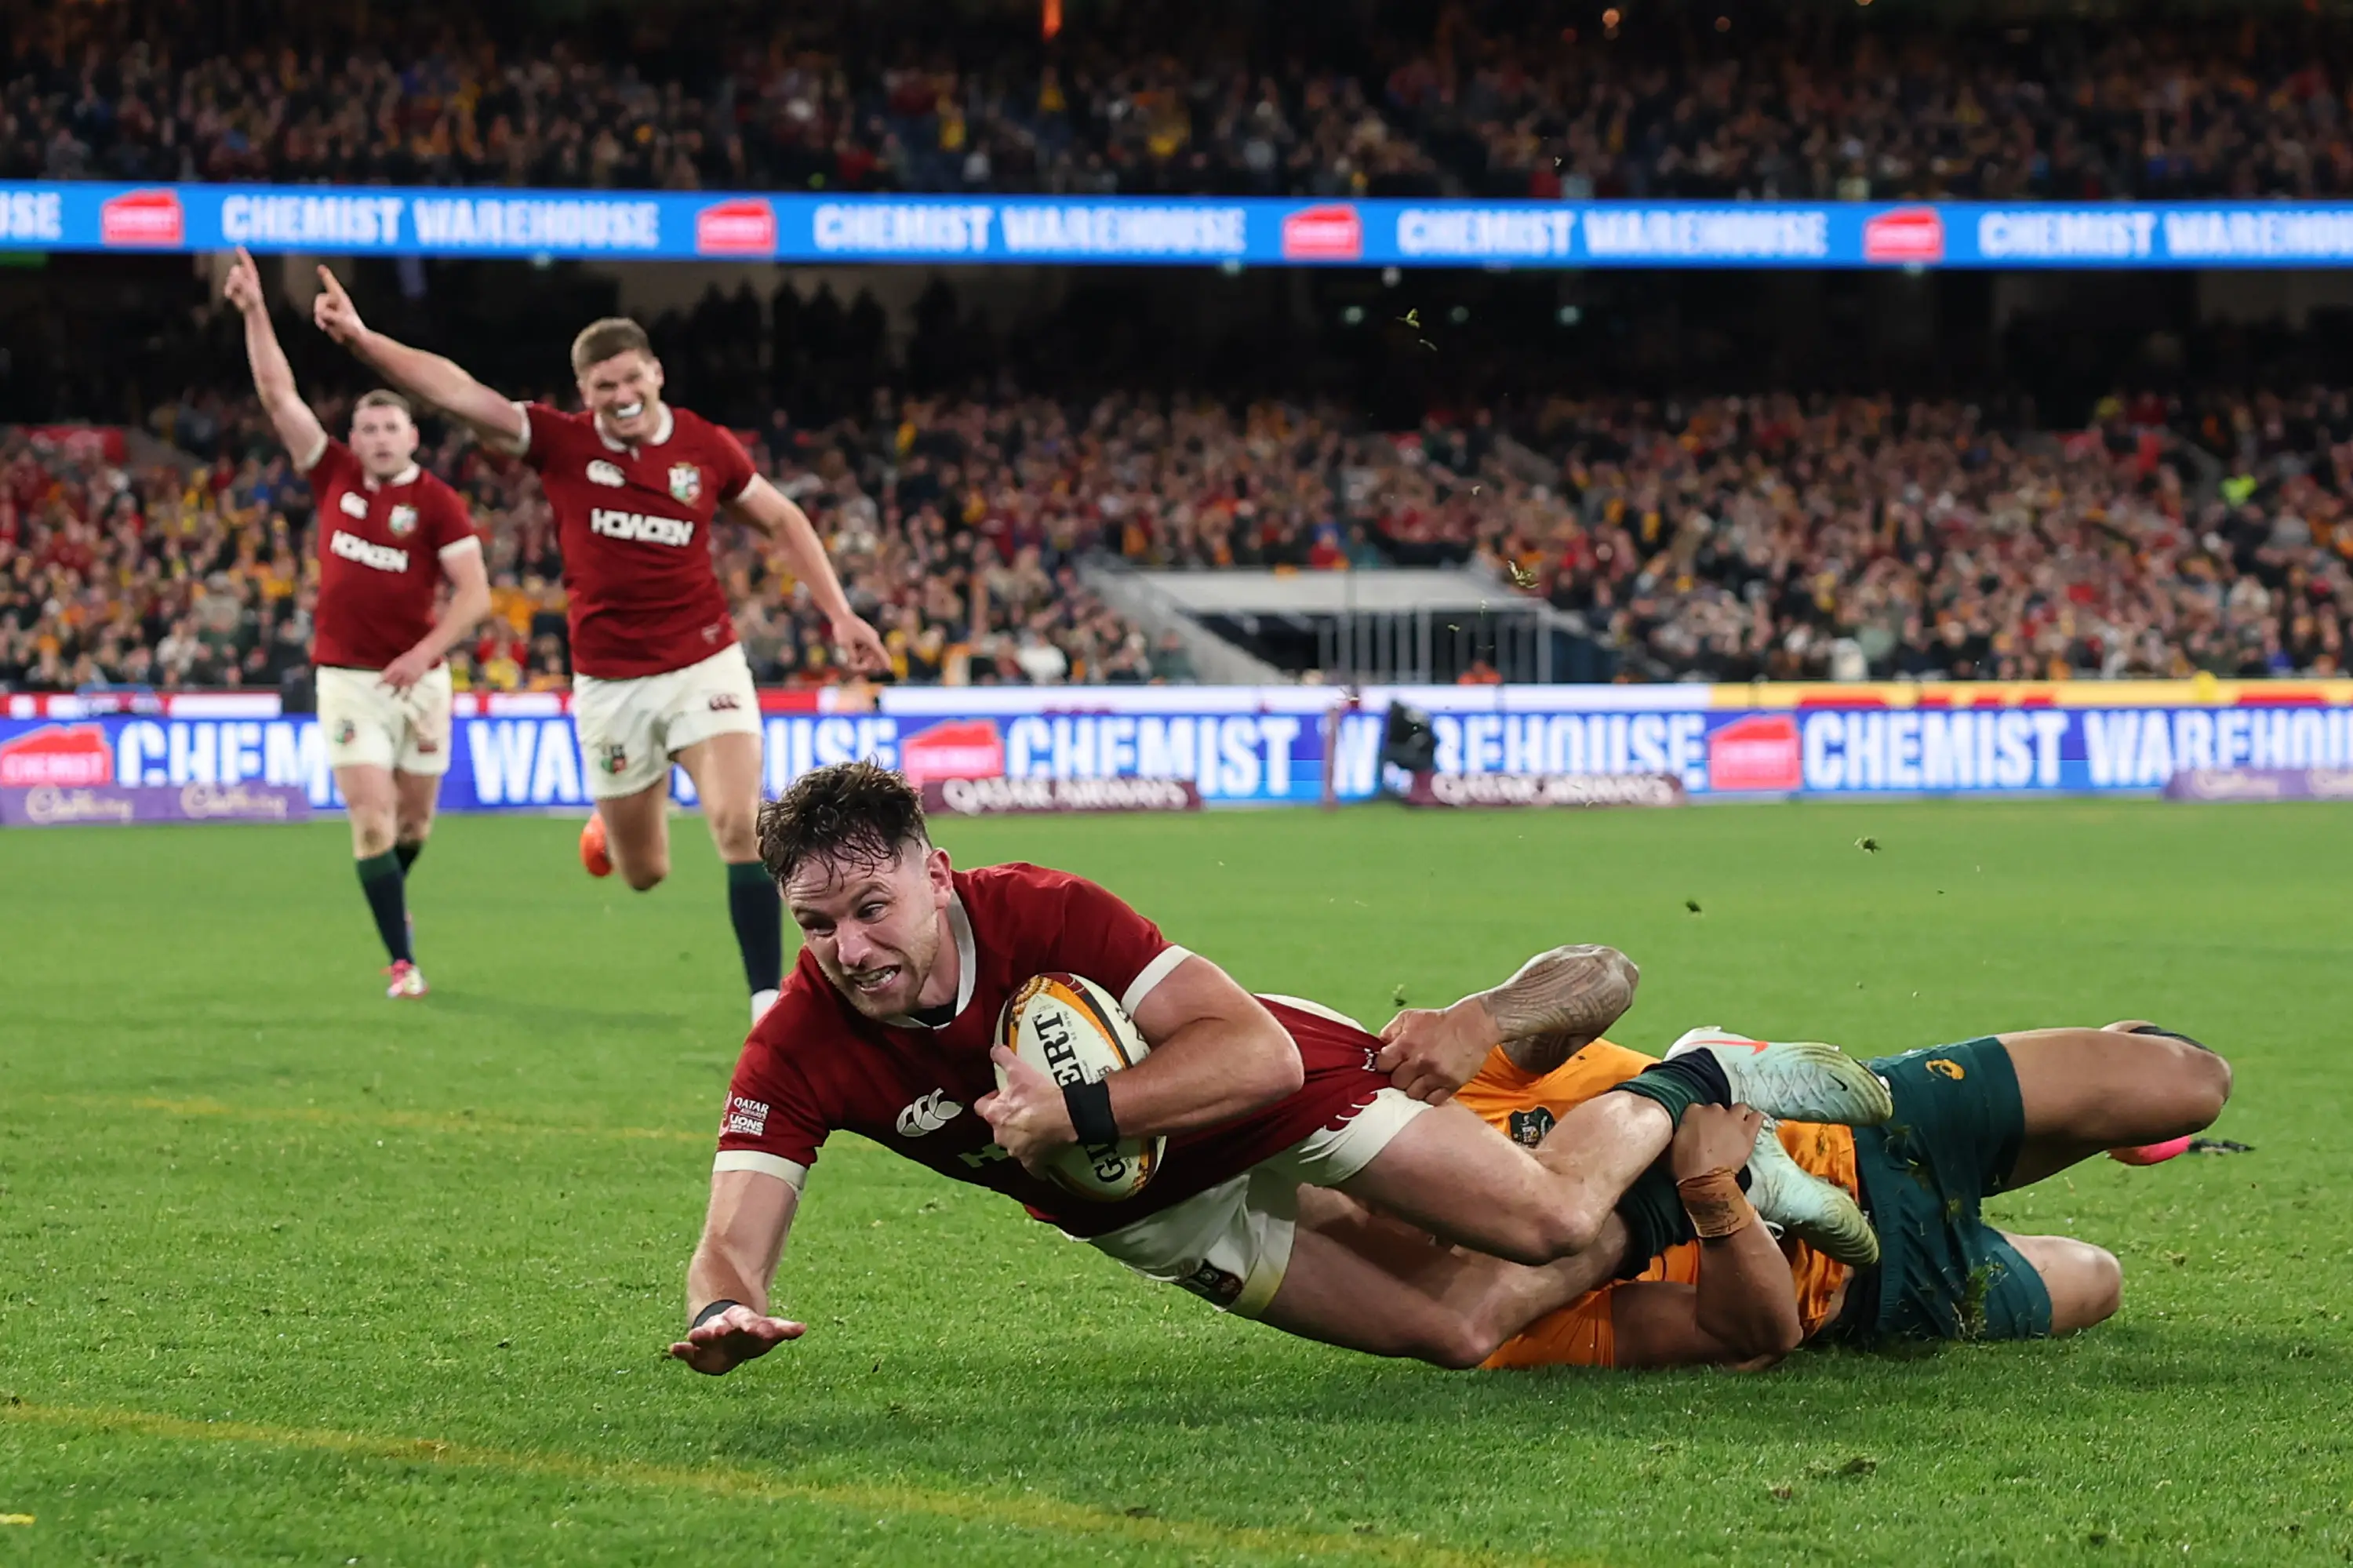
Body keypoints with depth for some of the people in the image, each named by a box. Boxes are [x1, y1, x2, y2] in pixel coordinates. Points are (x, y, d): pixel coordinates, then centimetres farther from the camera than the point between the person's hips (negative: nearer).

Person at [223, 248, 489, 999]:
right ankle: (402, 960, -8)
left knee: (416, 817, 12)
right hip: (347, 677, 0)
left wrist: (425, 651, -21)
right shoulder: (334, 476, 1)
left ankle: (389, 897, 44)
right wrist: (255, 311, -5)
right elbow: (278, 393, 1)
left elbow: (475, 592, -10)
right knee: (373, 818, -11)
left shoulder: (437, 502, -6)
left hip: (418, 677, 0)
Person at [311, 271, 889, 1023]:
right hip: (609, 681, 0)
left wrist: (839, 612, 6)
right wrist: (361, 337, -23)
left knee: (737, 823, -20)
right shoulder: (560, 443, -5)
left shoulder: (707, 448, -2)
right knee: (643, 874, 8)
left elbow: (783, 520, 12)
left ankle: (768, 998, -15)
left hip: (704, 663, 0)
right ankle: (609, 834, 48)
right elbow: (456, 390, -13)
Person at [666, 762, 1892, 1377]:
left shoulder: (1045, 913, -31)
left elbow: (1258, 1051, -30)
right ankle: (1681, 1196, 19)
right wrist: (723, 1311, -50)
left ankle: (1691, 1088, 17)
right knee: (1457, 1328, -8)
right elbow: (733, 1241, -26)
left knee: (1550, 1222, -17)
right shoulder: (797, 1051, -22)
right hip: (1164, 1219, 3)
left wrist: (1080, 1112, -41)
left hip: (1282, 1091, -3)